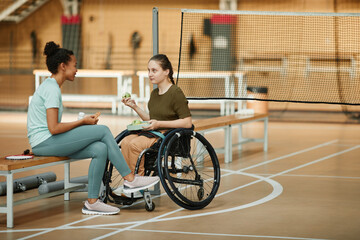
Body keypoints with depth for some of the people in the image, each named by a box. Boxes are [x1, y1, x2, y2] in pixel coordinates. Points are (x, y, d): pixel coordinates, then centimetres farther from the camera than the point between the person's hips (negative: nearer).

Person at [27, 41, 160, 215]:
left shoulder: (49, 86, 18)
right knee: (103, 131, -12)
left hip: (47, 143, 10)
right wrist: (83, 122, -9)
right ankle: (130, 180, -5)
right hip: (44, 142, -10)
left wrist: (82, 123, 7)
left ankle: (92, 202, -7)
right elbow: (54, 128, -21)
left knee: (100, 149, -7)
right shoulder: (52, 90, -14)